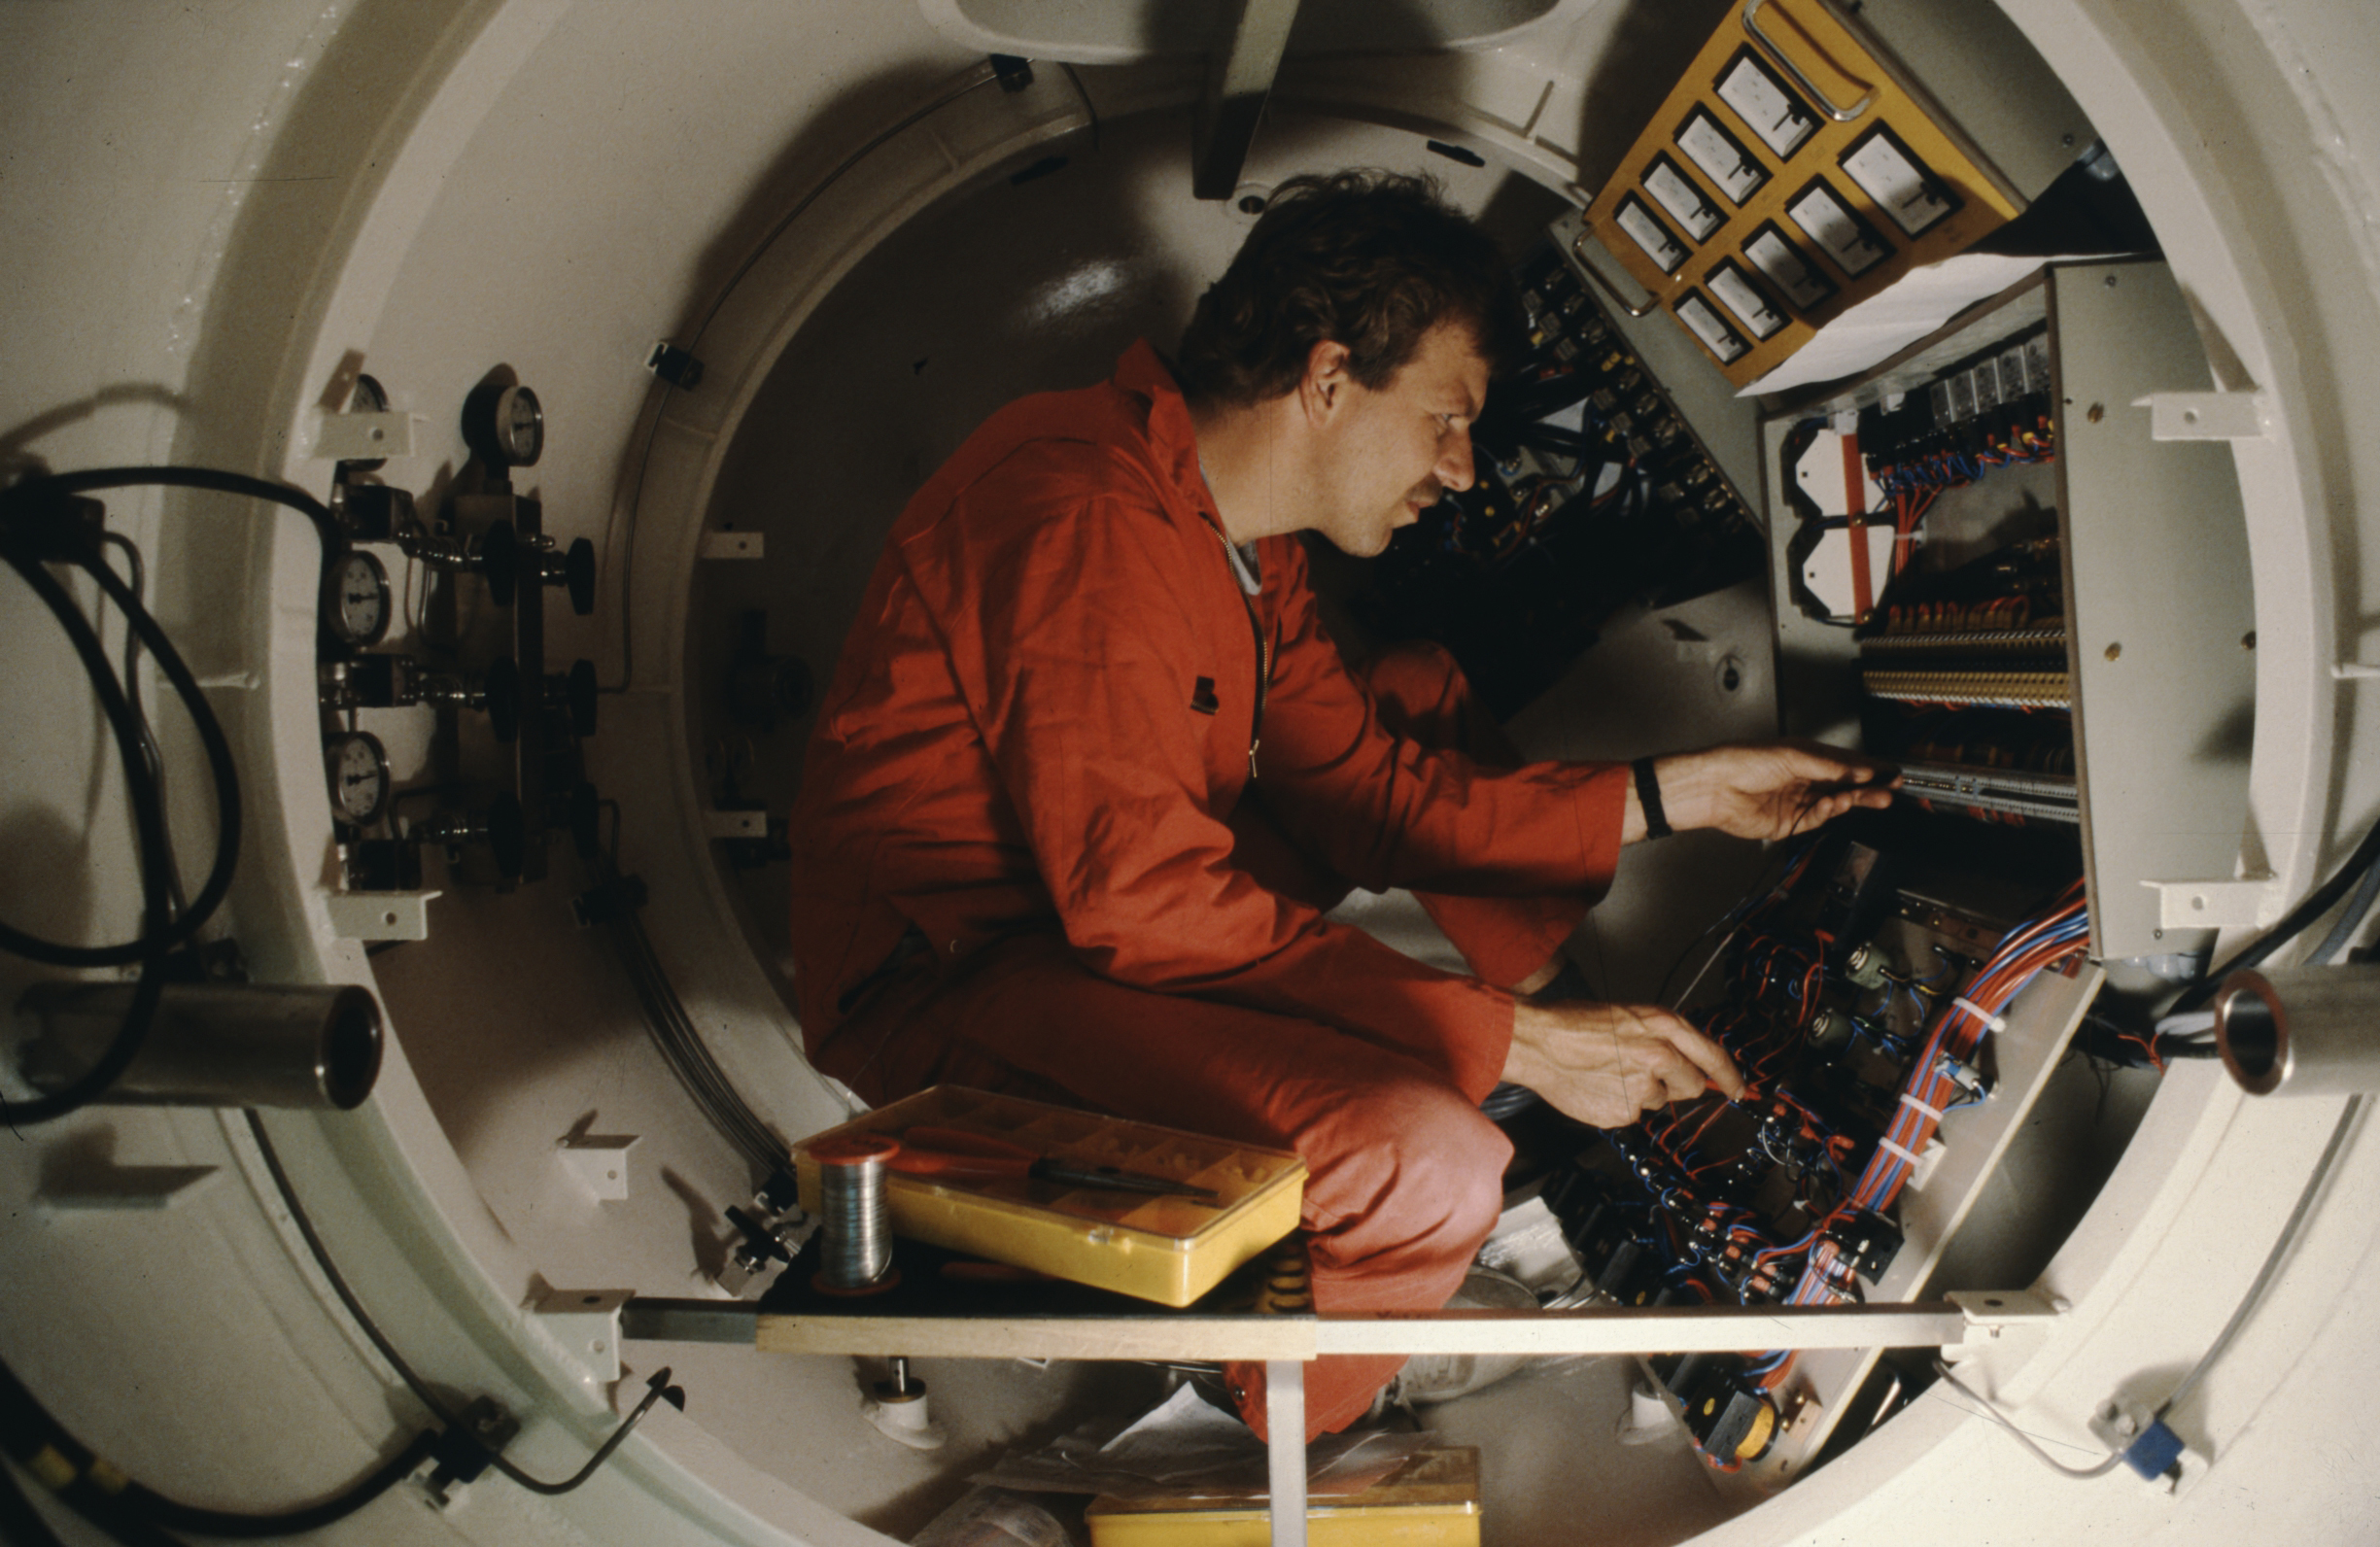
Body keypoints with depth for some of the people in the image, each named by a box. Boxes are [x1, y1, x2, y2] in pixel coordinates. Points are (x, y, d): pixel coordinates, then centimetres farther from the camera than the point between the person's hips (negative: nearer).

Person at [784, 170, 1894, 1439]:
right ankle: (1287, 1431, 4)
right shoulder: (1087, 521, -25)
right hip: (956, 988, -10)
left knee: (1430, 700, 15)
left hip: (1097, 898, 10)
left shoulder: (1236, 526, 7)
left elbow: (1367, 790, 8)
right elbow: (1142, 904, -30)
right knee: (1427, 1162, -27)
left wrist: (1669, 796, 5)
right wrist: (1506, 1036, -27)